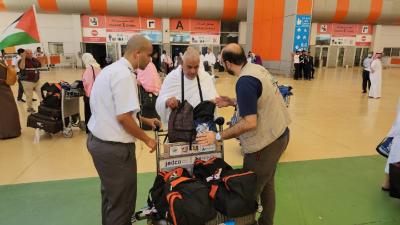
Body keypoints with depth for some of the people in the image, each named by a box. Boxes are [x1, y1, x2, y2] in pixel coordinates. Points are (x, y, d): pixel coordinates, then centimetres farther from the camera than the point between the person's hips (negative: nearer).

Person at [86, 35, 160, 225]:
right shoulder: (124, 74, -20)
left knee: (110, 195, 26)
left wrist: (144, 120, 15)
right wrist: (147, 139, -11)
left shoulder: (112, 68, 11)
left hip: (98, 140, 10)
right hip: (114, 146, -10)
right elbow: (123, 117, -24)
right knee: (121, 202, 7)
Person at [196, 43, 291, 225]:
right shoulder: (257, 68, 4)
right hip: (279, 134, 9)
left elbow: (250, 123, -27)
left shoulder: (245, 81, -24)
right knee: (266, 184, 22)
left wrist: (218, 136, -21)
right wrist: (233, 102, 15)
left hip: (265, 142, -9)